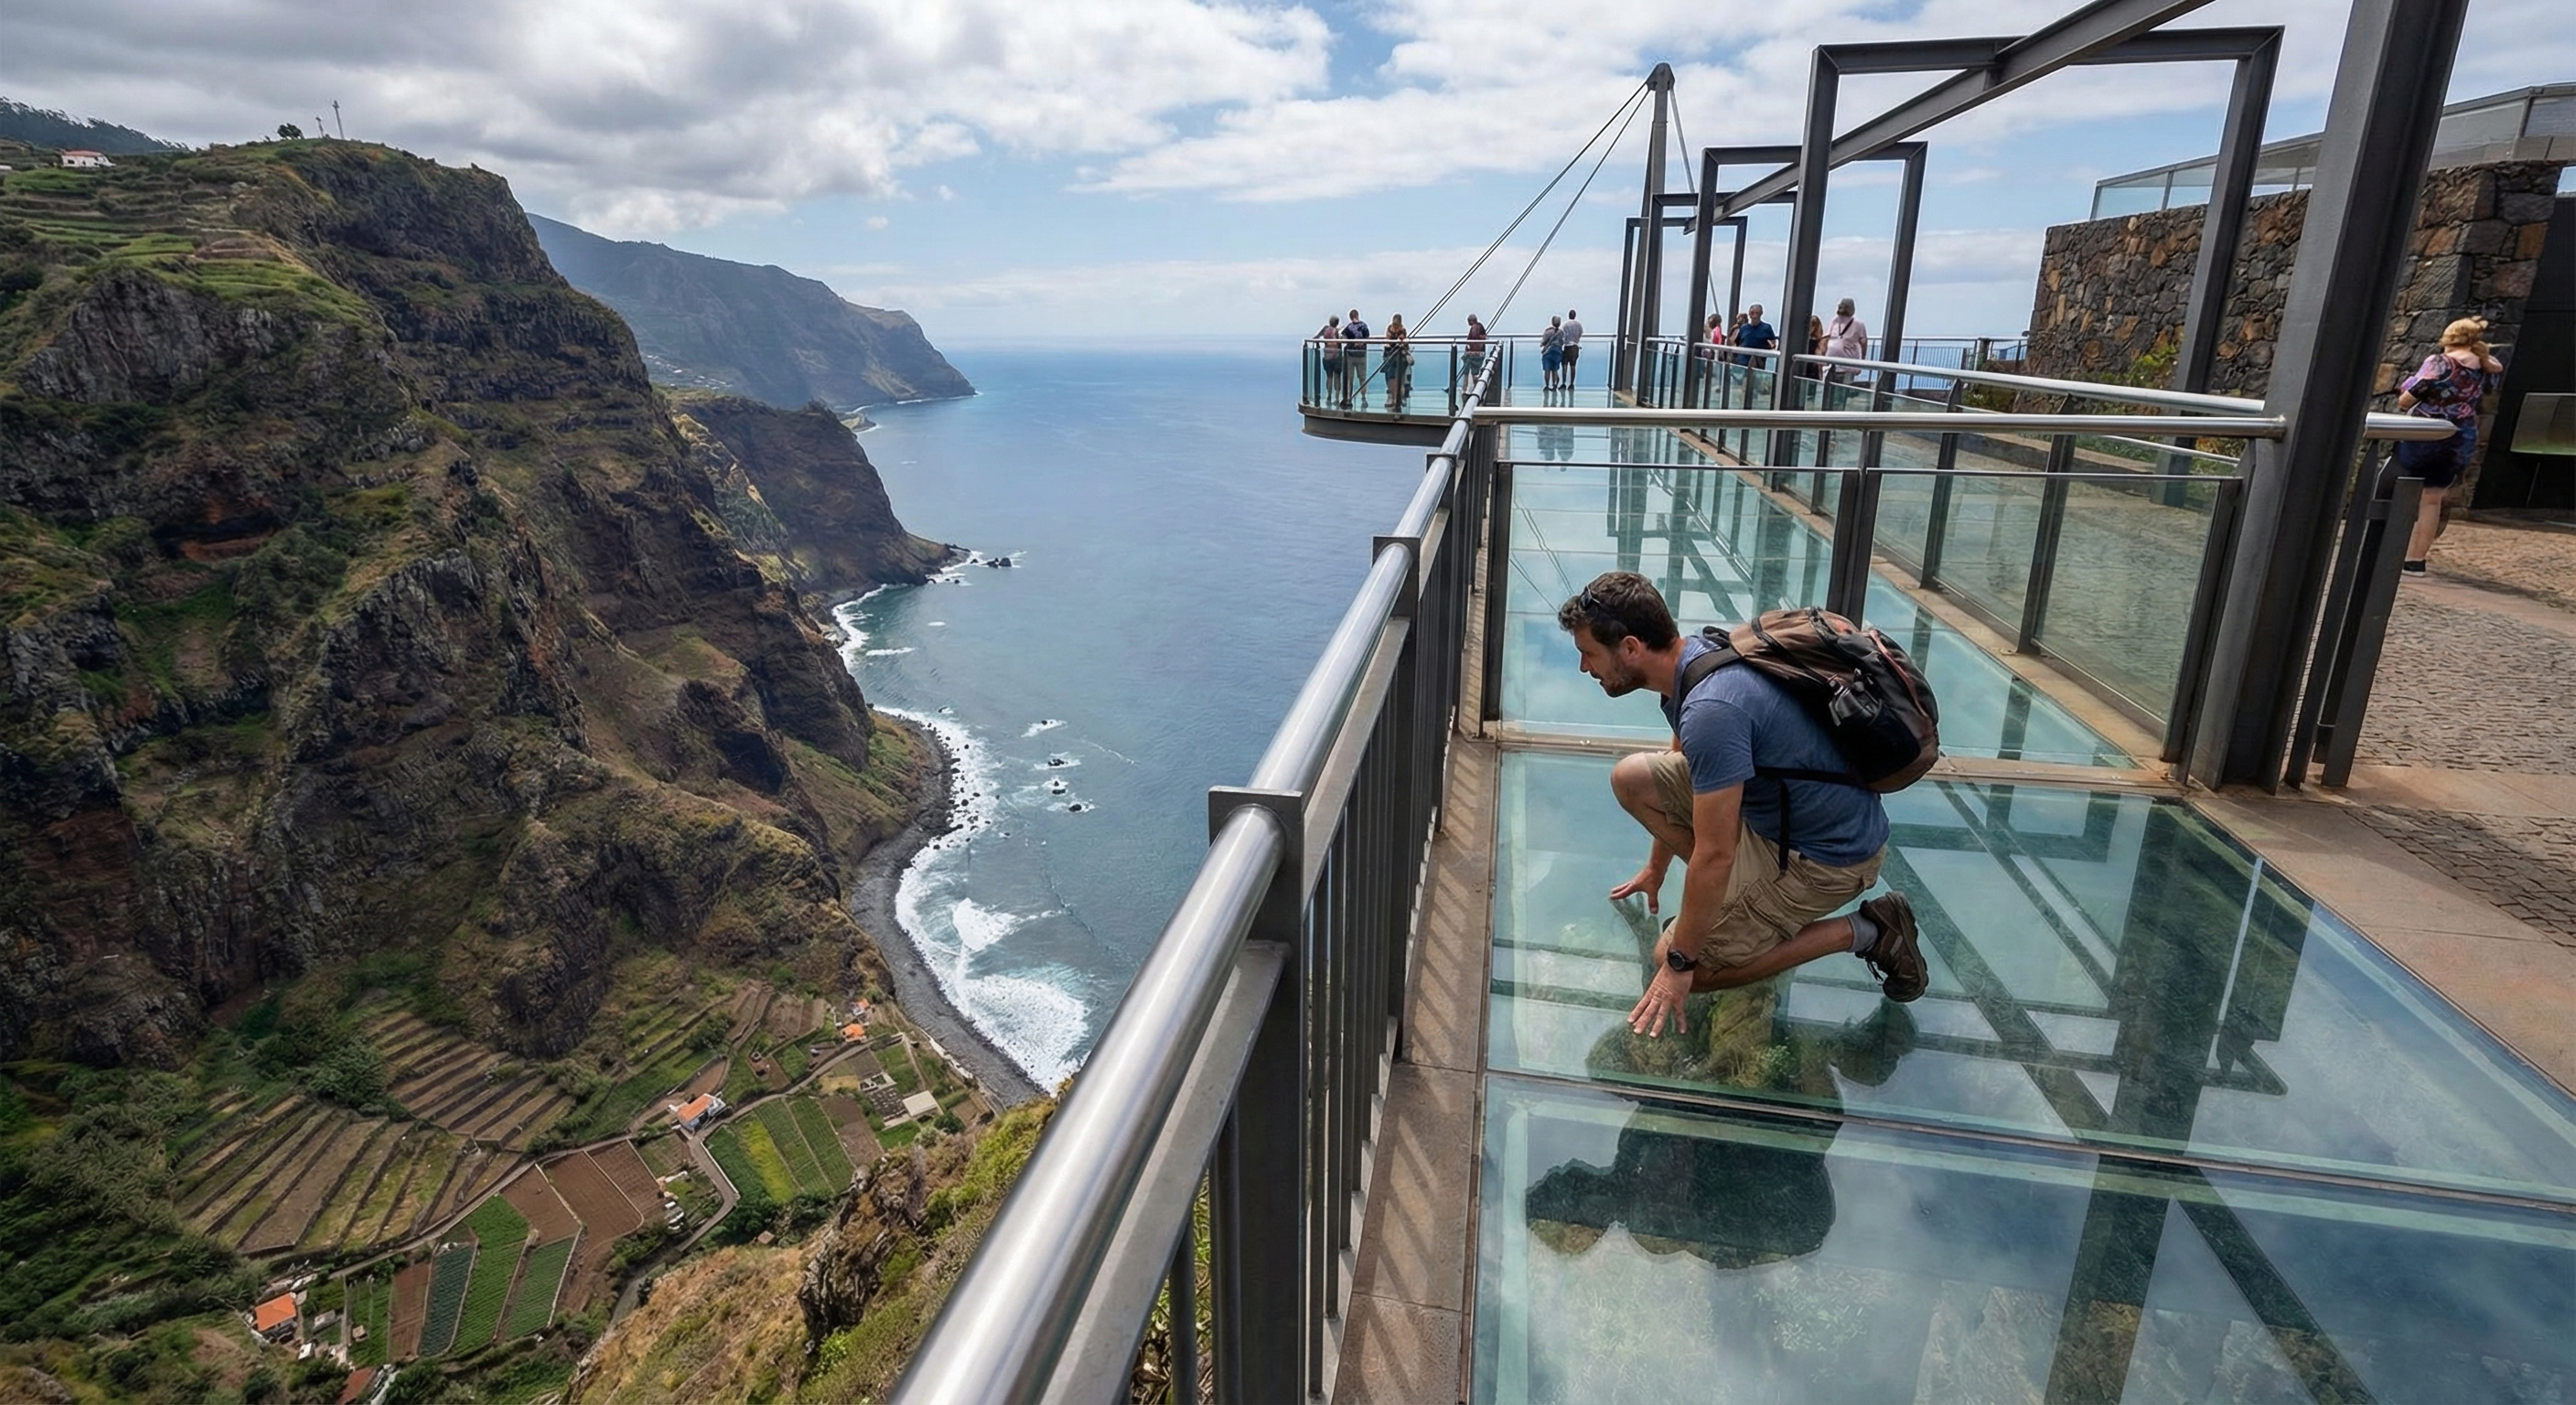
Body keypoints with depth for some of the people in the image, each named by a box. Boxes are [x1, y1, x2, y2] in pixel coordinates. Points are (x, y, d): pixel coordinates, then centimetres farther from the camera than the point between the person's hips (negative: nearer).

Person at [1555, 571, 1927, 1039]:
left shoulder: (1710, 709, -32)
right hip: (1774, 806, 9)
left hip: (1827, 852, -9)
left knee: (1680, 962, -5)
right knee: (1632, 778, 2)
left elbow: (1714, 855, -28)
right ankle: (1742, 889, 10)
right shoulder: (1691, 660, -1)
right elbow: (1678, 772, 17)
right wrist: (1655, 870, 29)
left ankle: (1861, 932, 1)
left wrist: (1678, 964, -16)